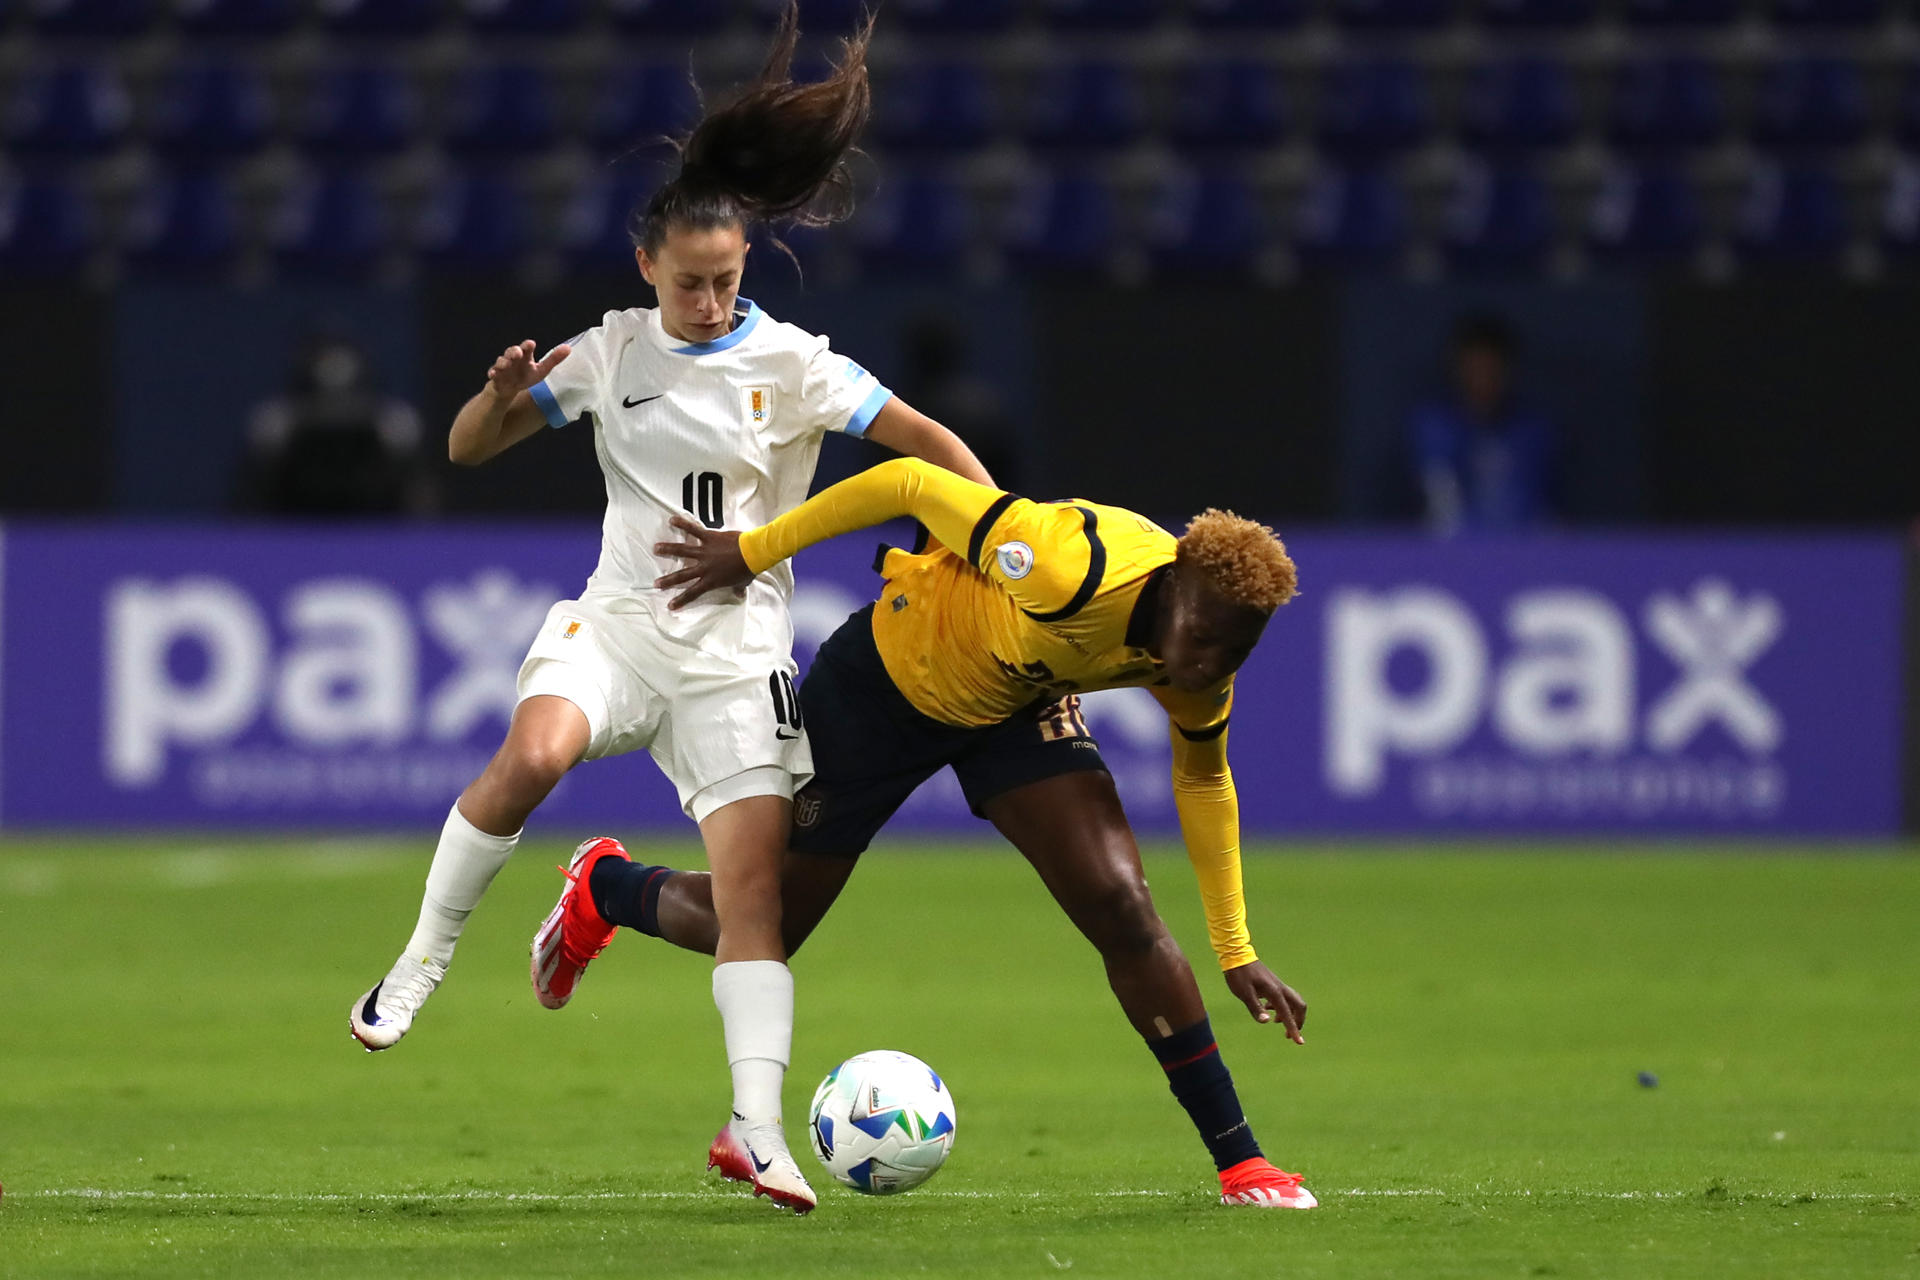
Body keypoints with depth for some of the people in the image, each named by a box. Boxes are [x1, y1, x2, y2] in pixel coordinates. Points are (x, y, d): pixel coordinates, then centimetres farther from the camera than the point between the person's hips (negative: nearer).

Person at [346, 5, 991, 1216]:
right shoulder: (612, 352, 4)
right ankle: (423, 958, -12)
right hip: (619, 619, 1)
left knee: (755, 881, -12)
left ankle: (756, 1130, -13)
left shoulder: (788, 364, -4)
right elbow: (469, 448, 8)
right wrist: (505, 395, -14)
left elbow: (929, 441, -4)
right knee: (534, 753, -30)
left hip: (736, 650, -1)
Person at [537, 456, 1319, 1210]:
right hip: (886, 681, -4)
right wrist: (754, 552, -22)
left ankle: (1239, 1161, -7)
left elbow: (1203, 780, 2)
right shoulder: (1072, 574, -42)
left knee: (1123, 912, -15)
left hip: (1018, 705, 4)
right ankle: (605, 886, 42)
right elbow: (909, 483, -31)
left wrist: (1237, 955, 5)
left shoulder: (1202, 664, -19)